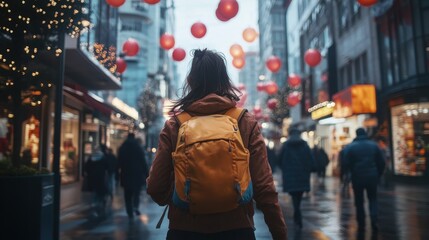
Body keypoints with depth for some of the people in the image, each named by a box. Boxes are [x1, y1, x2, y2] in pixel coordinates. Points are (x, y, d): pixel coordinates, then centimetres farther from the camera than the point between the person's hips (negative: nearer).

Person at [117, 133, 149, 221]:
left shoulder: (122, 148, 3)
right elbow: (143, 162, -6)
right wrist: (146, 174, -2)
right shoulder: (138, 147, -3)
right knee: (137, 192, 13)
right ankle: (135, 206, -11)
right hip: (137, 174, -1)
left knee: (128, 196, 8)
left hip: (126, 175, 1)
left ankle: (130, 215, 6)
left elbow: (119, 163, 4)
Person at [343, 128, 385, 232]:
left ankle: (361, 224, 13)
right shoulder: (374, 145, 1)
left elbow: (346, 164, -9)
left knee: (359, 201, 10)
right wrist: (378, 174, 12)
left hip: (357, 177, -1)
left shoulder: (350, 147, -7)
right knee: (372, 198, 16)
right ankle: (374, 220, 0)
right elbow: (381, 162, 2)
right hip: (372, 176, 2)